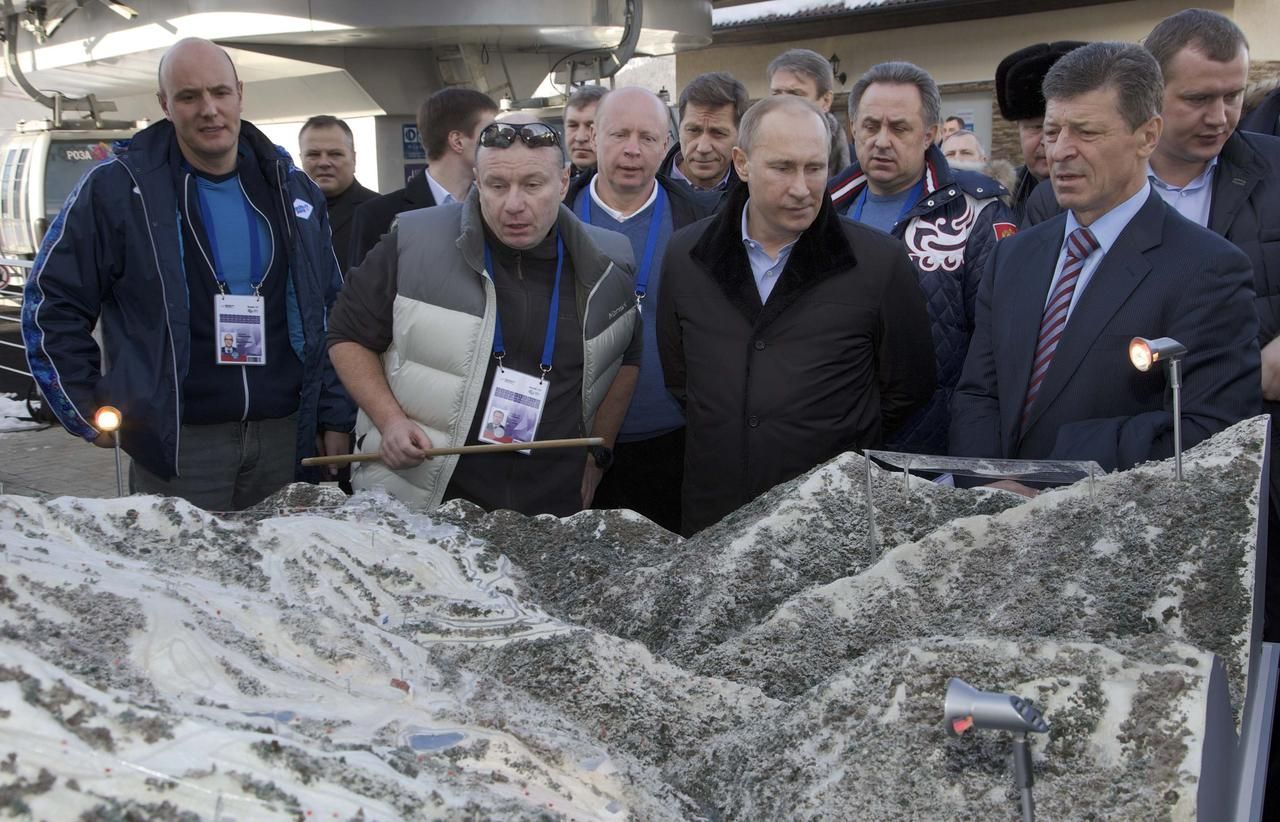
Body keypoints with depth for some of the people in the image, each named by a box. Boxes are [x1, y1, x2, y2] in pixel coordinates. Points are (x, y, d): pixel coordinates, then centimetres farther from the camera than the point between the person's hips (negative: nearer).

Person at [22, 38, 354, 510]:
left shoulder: (291, 189, 7)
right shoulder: (116, 189, -5)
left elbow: (330, 312, 13)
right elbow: (52, 305, 1)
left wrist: (336, 417, 9)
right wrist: (88, 413, -1)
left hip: (285, 434, 3)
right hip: (176, 441, -3)